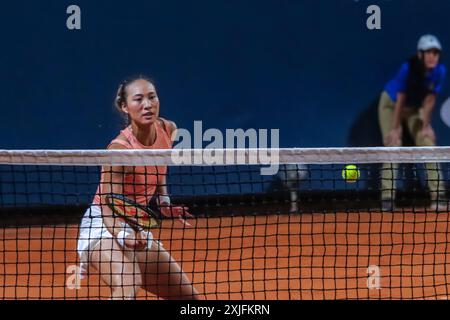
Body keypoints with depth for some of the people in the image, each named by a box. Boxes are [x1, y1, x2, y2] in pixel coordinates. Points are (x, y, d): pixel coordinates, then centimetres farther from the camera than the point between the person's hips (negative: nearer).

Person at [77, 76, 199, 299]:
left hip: (137, 232, 9)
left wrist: (163, 202, 3)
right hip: (102, 229, -8)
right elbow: (109, 207, -29)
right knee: (126, 286, -39)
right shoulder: (120, 149, -24)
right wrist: (123, 237, -48)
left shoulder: (167, 130, -2)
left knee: (188, 297, 9)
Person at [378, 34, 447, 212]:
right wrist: (395, 128, -25)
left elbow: (429, 101, -15)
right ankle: (387, 198, -15)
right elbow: (400, 100, -27)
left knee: (428, 145, -9)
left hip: (415, 108, 4)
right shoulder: (408, 69, -33)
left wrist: (426, 126, -15)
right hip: (391, 104, -4)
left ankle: (437, 196, -10)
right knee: (393, 146, -14)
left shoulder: (439, 71, -23)